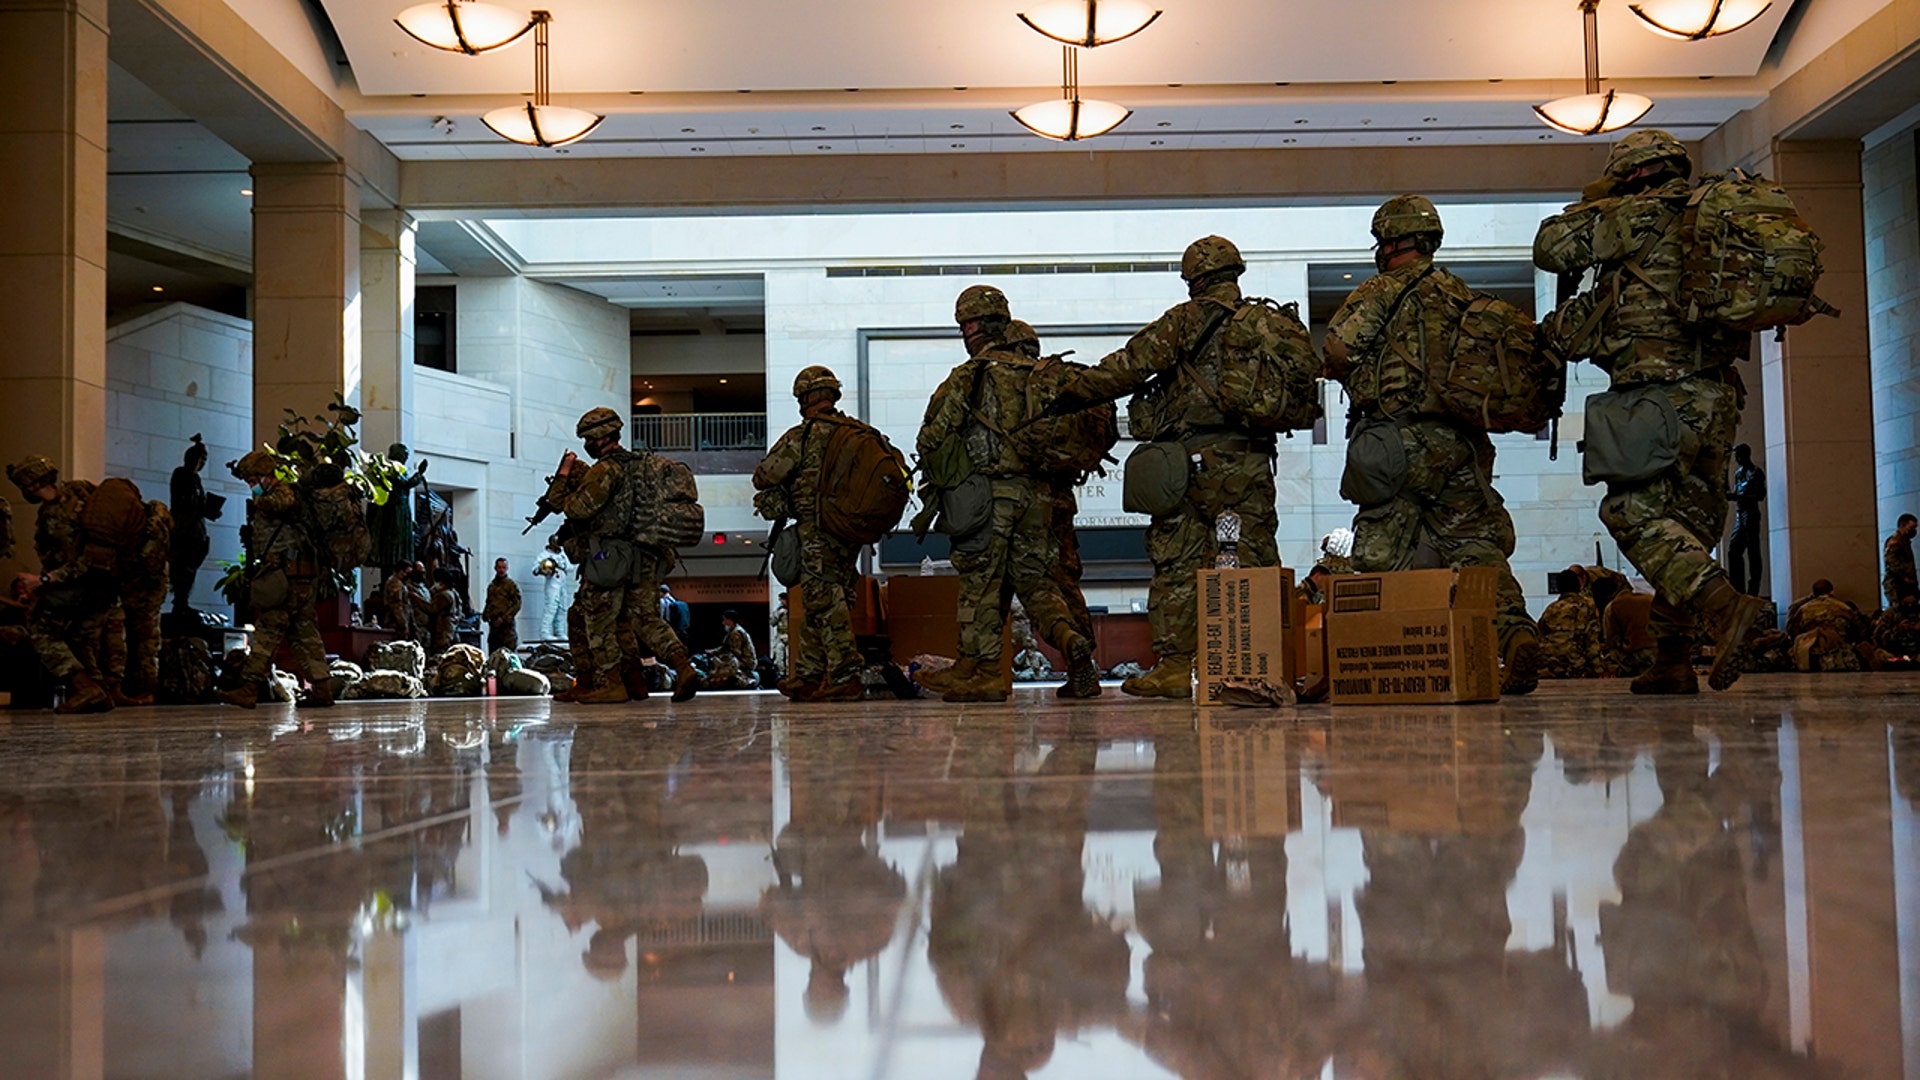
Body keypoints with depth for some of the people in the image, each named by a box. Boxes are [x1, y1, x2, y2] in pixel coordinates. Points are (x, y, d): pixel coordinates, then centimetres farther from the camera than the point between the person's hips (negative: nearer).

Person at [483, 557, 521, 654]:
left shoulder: (511, 584, -2)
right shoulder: (491, 585, 17)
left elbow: (517, 604, -8)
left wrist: (504, 618, -14)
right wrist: (485, 614, 7)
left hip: (507, 624, -6)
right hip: (493, 624, 6)